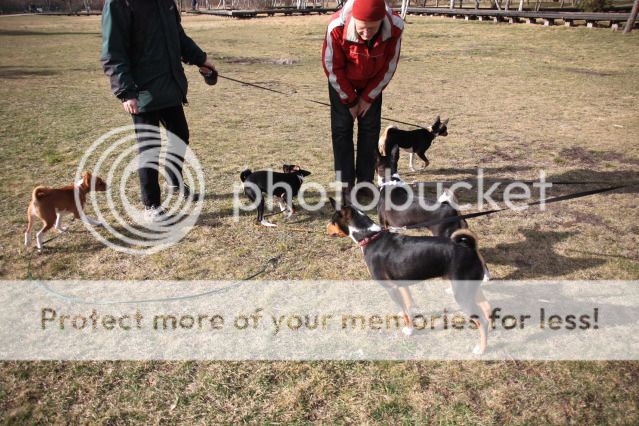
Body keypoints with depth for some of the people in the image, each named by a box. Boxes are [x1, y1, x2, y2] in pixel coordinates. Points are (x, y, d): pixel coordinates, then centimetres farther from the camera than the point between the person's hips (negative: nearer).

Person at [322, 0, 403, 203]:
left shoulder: (395, 28, -31)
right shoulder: (337, 27, -36)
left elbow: (389, 66, -14)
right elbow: (332, 67, -20)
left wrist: (368, 97, -9)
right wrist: (349, 101, -12)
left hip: (372, 81, 2)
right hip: (342, 81, -1)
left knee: (370, 128, -1)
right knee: (341, 128, -8)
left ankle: (365, 182, 9)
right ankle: (346, 184, -1)